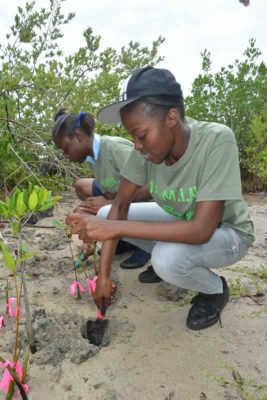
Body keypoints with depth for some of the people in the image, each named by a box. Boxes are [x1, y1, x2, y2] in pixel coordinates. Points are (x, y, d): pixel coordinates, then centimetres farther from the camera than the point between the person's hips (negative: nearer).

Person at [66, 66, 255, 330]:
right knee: (104, 216, -6)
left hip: (226, 233, -5)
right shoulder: (147, 147, -19)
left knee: (167, 258, -35)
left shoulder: (217, 140, -33)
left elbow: (201, 230, -37)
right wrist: (103, 275, -16)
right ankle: (166, 263, 13)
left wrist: (117, 228, -40)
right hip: (180, 221, 5)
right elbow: (121, 204, -12)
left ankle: (216, 289, 0)